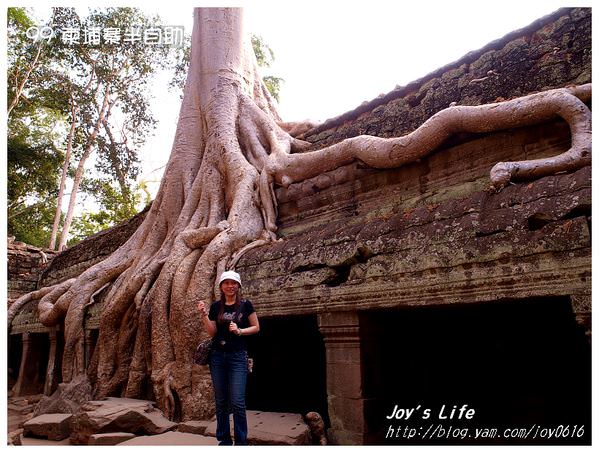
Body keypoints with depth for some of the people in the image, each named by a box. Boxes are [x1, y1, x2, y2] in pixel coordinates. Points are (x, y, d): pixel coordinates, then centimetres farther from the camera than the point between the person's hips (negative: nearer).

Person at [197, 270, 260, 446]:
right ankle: (224, 440, 21)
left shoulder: (245, 305, -2)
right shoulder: (215, 306, 5)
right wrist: (204, 315, -8)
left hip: (238, 357, -3)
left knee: (237, 402, -7)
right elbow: (212, 333, 4)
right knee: (221, 401, 8)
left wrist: (239, 331, -13)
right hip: (218, 356, 3)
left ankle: (241, 442, 7)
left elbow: (256, 327, 3)